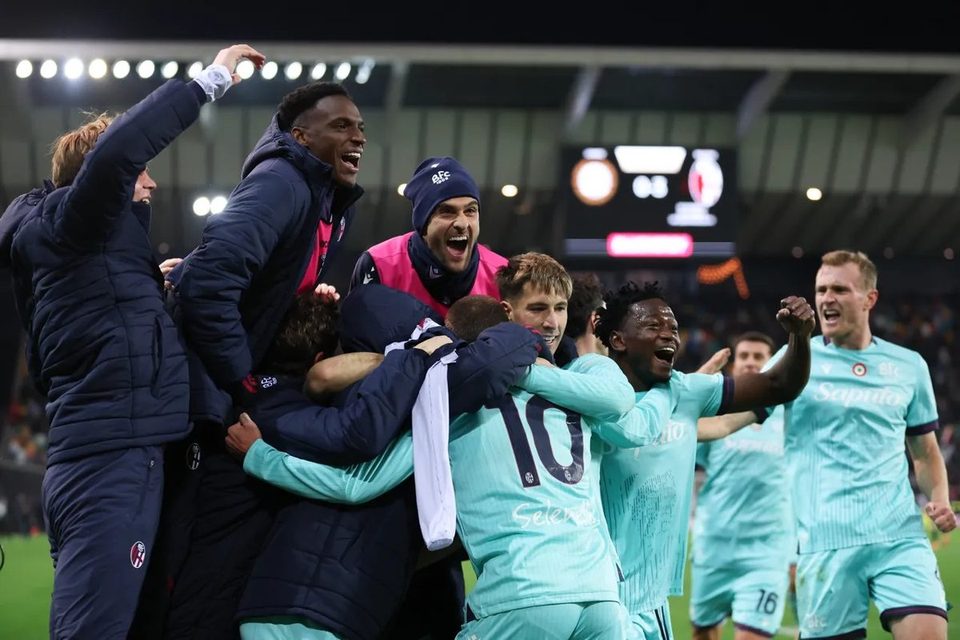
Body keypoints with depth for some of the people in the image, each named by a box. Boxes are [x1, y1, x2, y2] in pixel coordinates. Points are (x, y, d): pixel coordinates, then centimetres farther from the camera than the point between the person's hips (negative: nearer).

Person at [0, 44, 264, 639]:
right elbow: (118, 147, -20)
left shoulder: (57, 242, 27)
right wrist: (209, 80, -13)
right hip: (114, 457, -10)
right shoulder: (72, 218, -1)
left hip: (94, 456, 10)